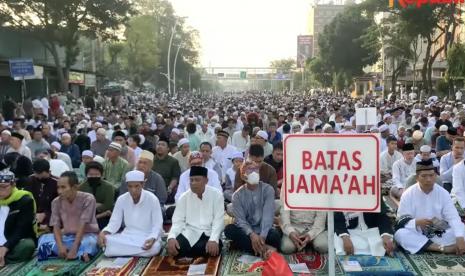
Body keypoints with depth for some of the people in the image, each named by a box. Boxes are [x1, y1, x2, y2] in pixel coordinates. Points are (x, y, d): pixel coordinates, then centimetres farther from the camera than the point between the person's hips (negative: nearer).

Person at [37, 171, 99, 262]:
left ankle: (51, 249, -30)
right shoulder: (56, 202, -2)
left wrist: (74, 249, -28)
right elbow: (56, 227, -7)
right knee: (43, 238, -19)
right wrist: (60, 246, -25)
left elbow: (82, 225, -20)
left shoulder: (88, 199, -16)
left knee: (89, 242, -38)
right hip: (67, 237, 5)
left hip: (86, 235, -4)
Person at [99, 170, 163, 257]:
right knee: (107, 241, -26)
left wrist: (152, 239, -33)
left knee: (154, 247, -37)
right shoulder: (121, 199, -2)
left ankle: (123, 251, -15)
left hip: (148, 237, -2)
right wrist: (103, 232, -21)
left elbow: (157, 225, -12)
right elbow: (115, 222, 1)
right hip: (128, 236, 2)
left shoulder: (152, 199, -12)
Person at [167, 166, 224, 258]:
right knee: (175, 248, -27)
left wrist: (213, 240, -26)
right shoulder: (184, 197, 5)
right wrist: (171, 237, -21)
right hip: (190, 233, 1)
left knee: (213, 249, -33)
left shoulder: (216, 195, -2)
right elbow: (178, 221, 0)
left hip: (209, 233, -1)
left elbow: (218, 220, -8)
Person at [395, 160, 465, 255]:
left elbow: (453, 217, -12)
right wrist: (416, 222, -31)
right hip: (417, 235, -1)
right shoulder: (408, 194, -9)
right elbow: (401, 221, -10)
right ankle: (443, 248, -32)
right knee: (400, 234, -32)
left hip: (439, 235, 1)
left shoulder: (443, 193, -4)